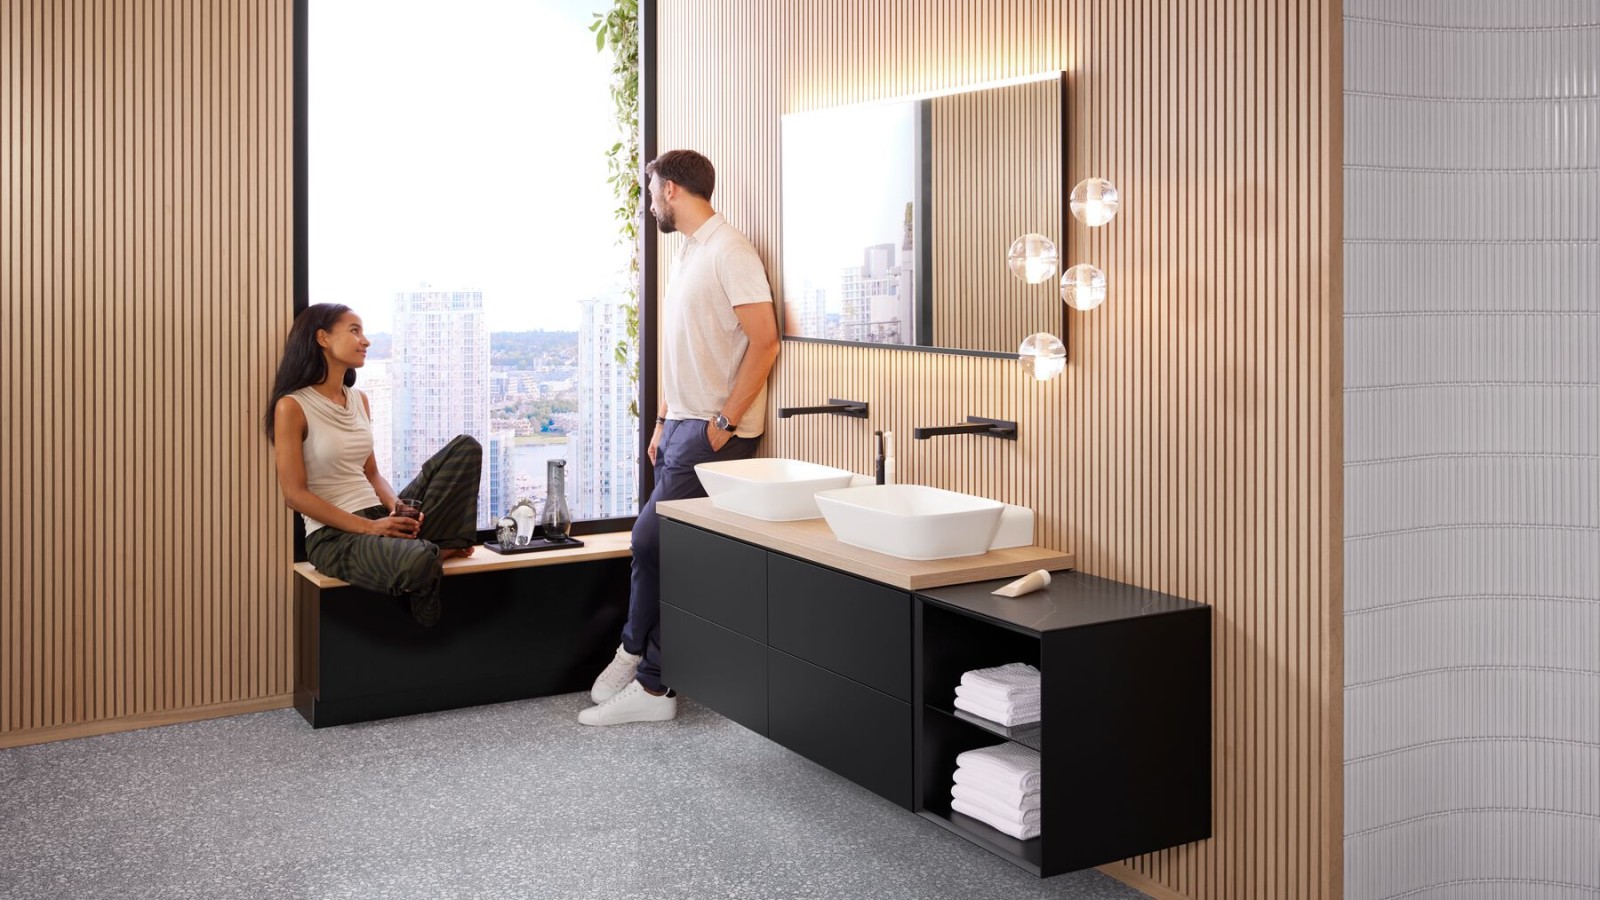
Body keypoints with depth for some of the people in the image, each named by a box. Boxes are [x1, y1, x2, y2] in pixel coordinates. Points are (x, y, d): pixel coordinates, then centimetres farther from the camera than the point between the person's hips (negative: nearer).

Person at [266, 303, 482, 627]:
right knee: (417, 562, -38)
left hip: (379, 518, 7)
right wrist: (369, 527, -18)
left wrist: (398, 509, -6)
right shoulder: (292, 406, -9)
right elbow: (294, 494, -13)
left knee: (466, 448, -4)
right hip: (333, 536, -7)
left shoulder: (359, 400, 13)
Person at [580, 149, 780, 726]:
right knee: (662, 549, 8)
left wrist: (724, 423, -18)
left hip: (715, 433, -9)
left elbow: (764, 340, -18)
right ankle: (650, 683, 14)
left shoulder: (728, 251, -12)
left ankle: (635, 653, 8)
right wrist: (663, 422, 16)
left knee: (652, 541, -9)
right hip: (682, 425, 9)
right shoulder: (689, 252, 18)